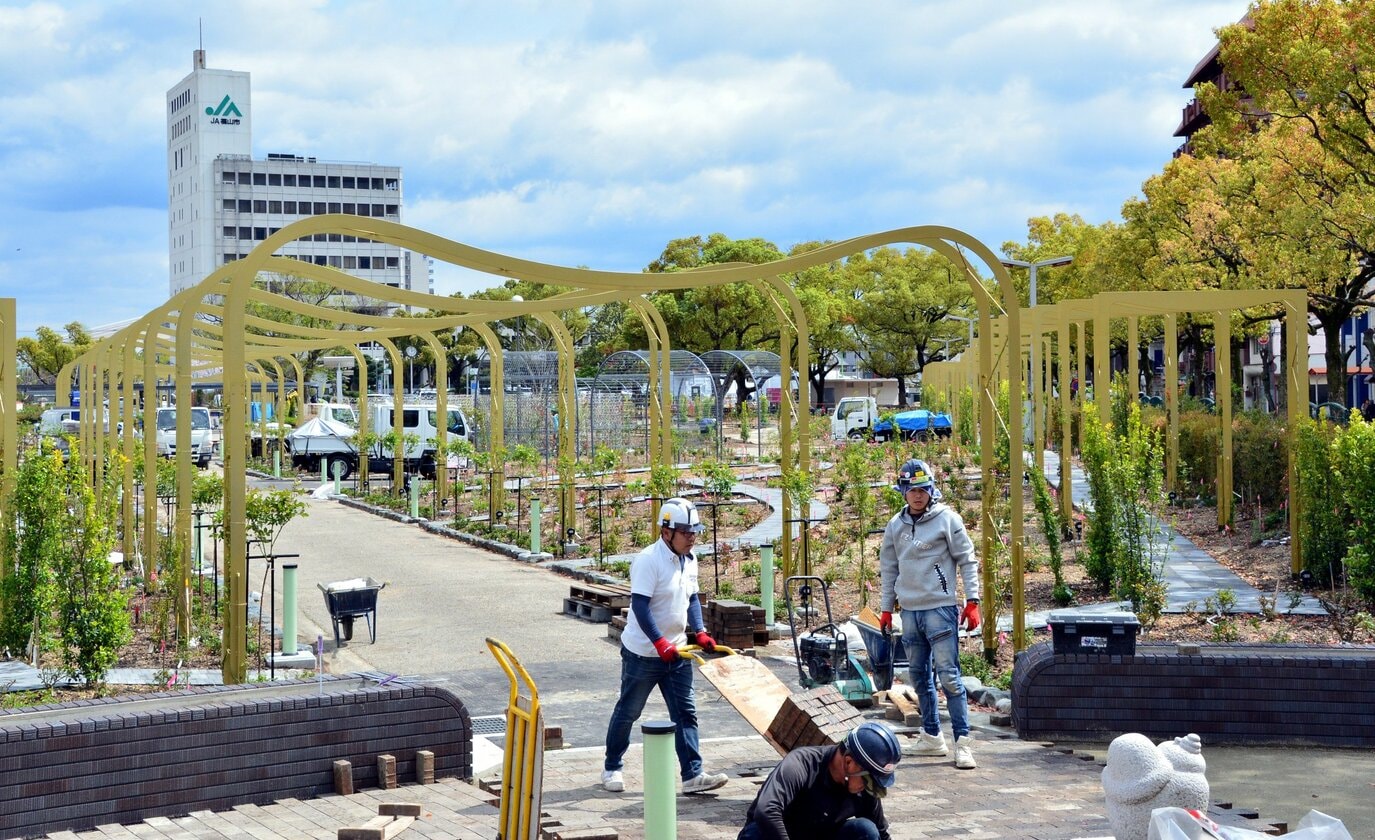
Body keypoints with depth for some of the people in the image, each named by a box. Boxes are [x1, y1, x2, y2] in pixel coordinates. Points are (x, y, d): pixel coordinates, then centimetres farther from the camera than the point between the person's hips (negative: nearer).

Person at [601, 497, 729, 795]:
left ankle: (693, 775, 1)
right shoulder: (648, 560, -19)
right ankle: (611, 768, 24)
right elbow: (639, 605, -24)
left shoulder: (689, 561, 6)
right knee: (627, 712, 8)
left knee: (686, 712, 1)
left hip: (676, 652, 7)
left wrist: (700, 632, 2)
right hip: (643, 652, -7)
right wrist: (660, 643, -28)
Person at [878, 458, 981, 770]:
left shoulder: (947, 519, -3)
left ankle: (963, 740, -9)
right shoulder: (895, 526, 11)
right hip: (909, 611, 5)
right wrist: (886, 609, 16)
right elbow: (888, 569, 18)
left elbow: (967, 561, -2)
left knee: (949, 676, -10)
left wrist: (972, 602, -7)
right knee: (919, 676, 11)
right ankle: (931, 736, 21)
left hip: (940, 608, -5)